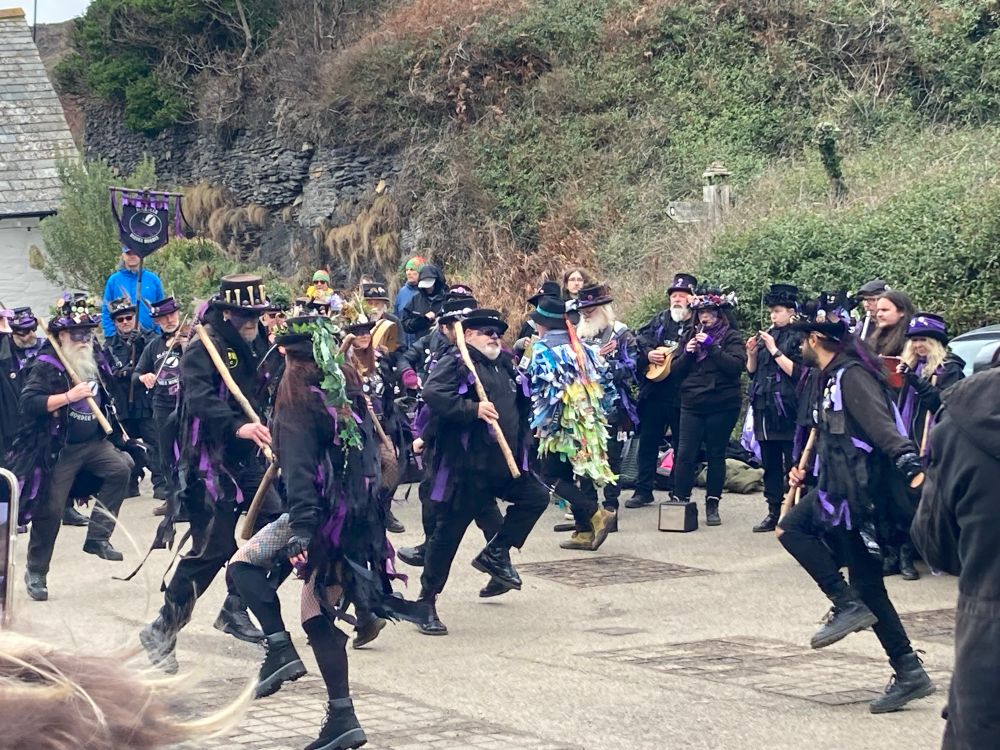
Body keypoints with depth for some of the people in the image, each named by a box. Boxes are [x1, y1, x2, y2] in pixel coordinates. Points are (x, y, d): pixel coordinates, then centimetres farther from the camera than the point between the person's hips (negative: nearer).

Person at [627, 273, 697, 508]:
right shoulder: (659, 320, 12)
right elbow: (637, 341, 11)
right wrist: (648, 354, -6)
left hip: (682, 395, -4)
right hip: (654, 392, 5)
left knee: (682, 445, 4)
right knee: (647, 441, 8)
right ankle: (643, 490, 15)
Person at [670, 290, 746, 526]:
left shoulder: (731, 337, 3)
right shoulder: (692, 335, 14)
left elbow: (736, 365, -14)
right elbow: (676, 370, 11)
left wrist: (711, 346, -17)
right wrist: (687, 353, -7)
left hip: (722, 406, -3)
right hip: (692, 404, 3)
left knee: (716, 455, 4)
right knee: (685, 454, -7)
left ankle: (712, 505, 10)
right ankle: (679, 500, -3)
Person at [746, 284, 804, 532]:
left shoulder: (798, 338, -5)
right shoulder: (766, 336, 14)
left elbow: (797, 372, -15)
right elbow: (752, 371, 18)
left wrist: (775, 351, -15)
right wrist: (751, 353, 0)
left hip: (788, 411, -7)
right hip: (764, 408, 7)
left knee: (792, 465, -4)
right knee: (770, 465, 10)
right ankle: (773, 512, 14)